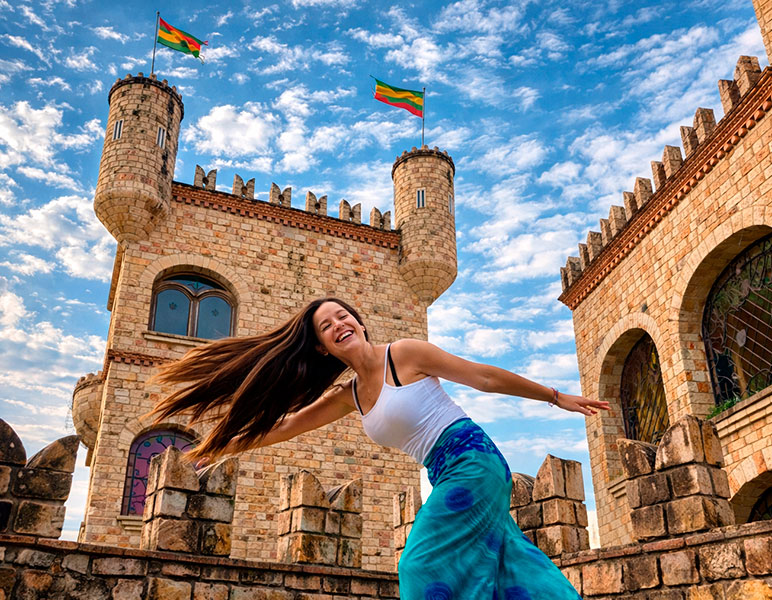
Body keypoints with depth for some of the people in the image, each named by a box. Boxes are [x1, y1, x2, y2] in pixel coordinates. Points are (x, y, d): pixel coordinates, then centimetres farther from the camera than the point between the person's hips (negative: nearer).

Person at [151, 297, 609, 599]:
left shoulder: (404, 354, -8)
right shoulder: (348, 395, 10)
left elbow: (485, 377, -4)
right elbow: (286, 425, 18)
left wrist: (557, 397, 2)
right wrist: (224, 446, 20)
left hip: (473, 460, -7)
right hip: (446, 478, 7)